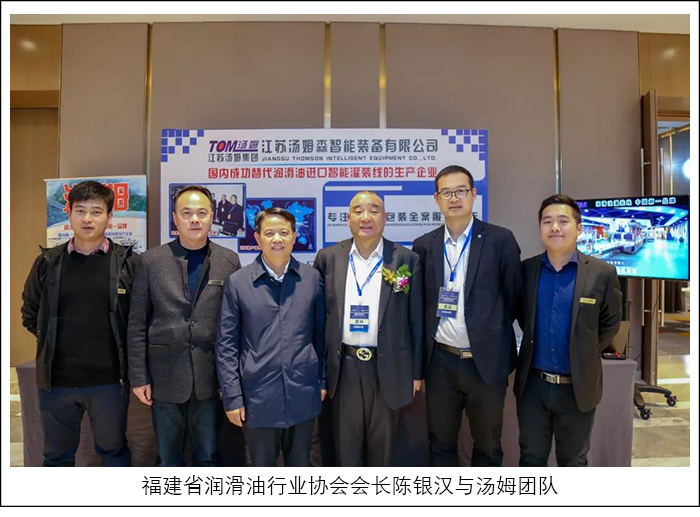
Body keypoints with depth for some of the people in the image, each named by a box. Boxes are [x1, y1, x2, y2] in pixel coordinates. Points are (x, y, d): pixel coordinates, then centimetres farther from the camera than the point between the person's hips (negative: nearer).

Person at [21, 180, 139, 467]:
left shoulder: (128, 262, -6)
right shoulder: (47, 262, 1)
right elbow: (30, 314, 14)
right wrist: (54, 342, 8)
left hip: (109, 380, -2)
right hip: (56, 381, 3)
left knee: (114, 449, 15)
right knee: (57, 455, 19)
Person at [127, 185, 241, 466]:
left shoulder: (229, 261, 0)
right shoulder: (151, 260, 0)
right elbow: (137, 324, 1)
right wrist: (138, 377, -1)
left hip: (211, 377, 0)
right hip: (165, 377, 0)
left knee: (209, 457, 14)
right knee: (167, 459, 15)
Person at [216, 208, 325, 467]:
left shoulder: (312, 278, 1)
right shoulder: (237, 282, -3)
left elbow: (320, 333, 7)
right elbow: (226, 344, -2)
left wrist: (322, 381, 7)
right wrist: (232, 396, -4)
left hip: (303, 394, 2)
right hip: (258, 395, -1)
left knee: (300, 465, 18)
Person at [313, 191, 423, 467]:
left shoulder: (407, 259, -3)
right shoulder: (328, 258, 1)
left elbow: (415, 319, 0)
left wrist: (416, 371, 2)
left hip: (388, 368, -1)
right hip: (343, 367, 1)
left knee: (383, 446, 16)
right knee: (345, 444, 14)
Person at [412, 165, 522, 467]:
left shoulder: (500, 240, -4)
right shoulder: (424, 246, 4)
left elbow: (514, 297, 1)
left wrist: (492, 334, 3)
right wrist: (419, 361, 3)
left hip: (487, 362, -2)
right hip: (440, 362, 2)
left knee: (487, 446, 14)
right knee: (440, 443, 15)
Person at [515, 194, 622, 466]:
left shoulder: (602, 273, -8)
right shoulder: (525, 269, -3)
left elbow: (610, 323, 4)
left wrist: (584, 354, 2)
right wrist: (534, 344, 6)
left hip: (578, 387, -1)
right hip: (532, 385, 1)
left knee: (573, 461, 18)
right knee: (531, 457, 15)